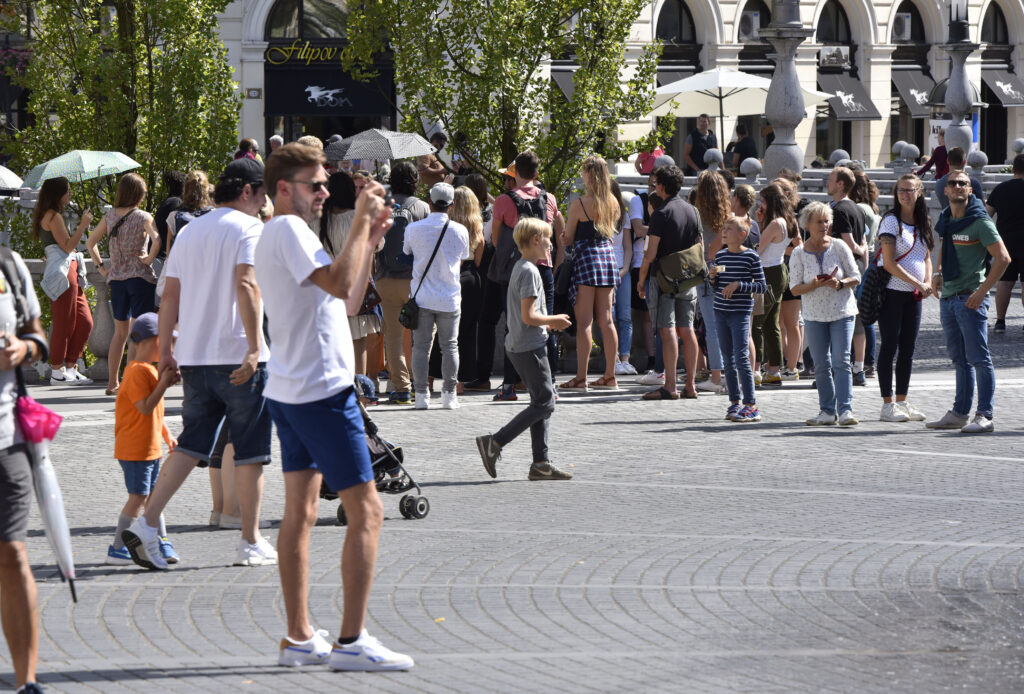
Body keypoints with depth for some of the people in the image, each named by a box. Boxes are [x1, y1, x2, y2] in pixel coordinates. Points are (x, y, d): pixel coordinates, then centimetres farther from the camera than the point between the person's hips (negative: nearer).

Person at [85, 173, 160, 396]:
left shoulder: (110, 216, 6)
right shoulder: (143, 217, -9)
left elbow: (90, 242, 10)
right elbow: (157, 240, -26)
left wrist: (101, 267, 13)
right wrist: (150, 259, -11)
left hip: (116, 279, 5)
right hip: (140, 277, -5)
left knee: (120, 332, 15)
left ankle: (112, 383, 16)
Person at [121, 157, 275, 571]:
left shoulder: (189, 231, 16)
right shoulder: (248, 227, -6)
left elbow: (170, 294, 15)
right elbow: (246, 284, -18)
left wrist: (165, 348, 19)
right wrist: (254, 348, -22)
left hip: (194, 356, 6)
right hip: (237, 356, -6)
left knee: (191, 444, 8)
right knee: (250, 451, 3)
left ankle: (146, 524, -6)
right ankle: (251, 543, 6)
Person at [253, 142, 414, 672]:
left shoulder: (284, 234, 19)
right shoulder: (288, 230, -13)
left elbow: (347, 304, 21)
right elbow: (339, 284, -27)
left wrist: (370, 241, 12)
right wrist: (361, 222, -19)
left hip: (290, 391, 11)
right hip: (322, 391, -11)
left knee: (300, 513, 8)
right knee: (366, 510, -8)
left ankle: (299, 638, 9)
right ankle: (351, 641, -9)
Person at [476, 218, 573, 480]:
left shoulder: (519, 268, 15)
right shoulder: (530, 272, -16)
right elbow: (528, 316, -21)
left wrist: (549, 322, 15)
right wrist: (553, 320, -7)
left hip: (518, 346, 10)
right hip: (530, 347, -10)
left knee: (542, 402, 10)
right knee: (544, 403, -9)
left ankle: (541, 463, 9)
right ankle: (494, 442, -11)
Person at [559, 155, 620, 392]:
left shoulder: (579, 204, -11)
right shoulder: (613, 202, 6)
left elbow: (568, 239, -3)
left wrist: (563, 238, 18)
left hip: (586, 258, -6)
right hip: (608, 257, 6)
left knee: (584, 321, -6)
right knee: (606, 319, 9)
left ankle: (581, 378, -8)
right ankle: (610, 376, 10)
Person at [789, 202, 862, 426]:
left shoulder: (839, 247, -1)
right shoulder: (799, 254, 1)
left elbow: (856, 277, 1)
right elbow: (795, 288, -1)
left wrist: (840, 284, -19)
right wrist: (813, 285, -21)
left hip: (842, 312, -2)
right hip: (815, 315, 2)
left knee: (841, 361, -11)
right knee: (822, 365, 4)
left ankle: (845, 410, -14)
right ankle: (827, 411, 12)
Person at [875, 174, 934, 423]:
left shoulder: (923, 223, 11)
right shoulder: (891, 221, -9)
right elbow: (889, 263, -15)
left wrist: (928, 282, -2)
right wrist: (917, 283, -16)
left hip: (914, 295, 6)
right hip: (892, 292, -6)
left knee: (908, 349, 8)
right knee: (890, 347, -3)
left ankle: (902, 402, 15)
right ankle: (887, 405, 0)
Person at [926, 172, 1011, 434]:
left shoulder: (980, 222, -11)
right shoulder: (944, 220, 11)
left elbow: (1003, 258, -14)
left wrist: (982, 291, -19)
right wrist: (938, 273, 12)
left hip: (970, 297, -8)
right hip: (948, 297, 8)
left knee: (979, 358, -8)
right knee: (959, 359, 14)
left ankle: (985, 417, -9)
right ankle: (959, 413, 20)